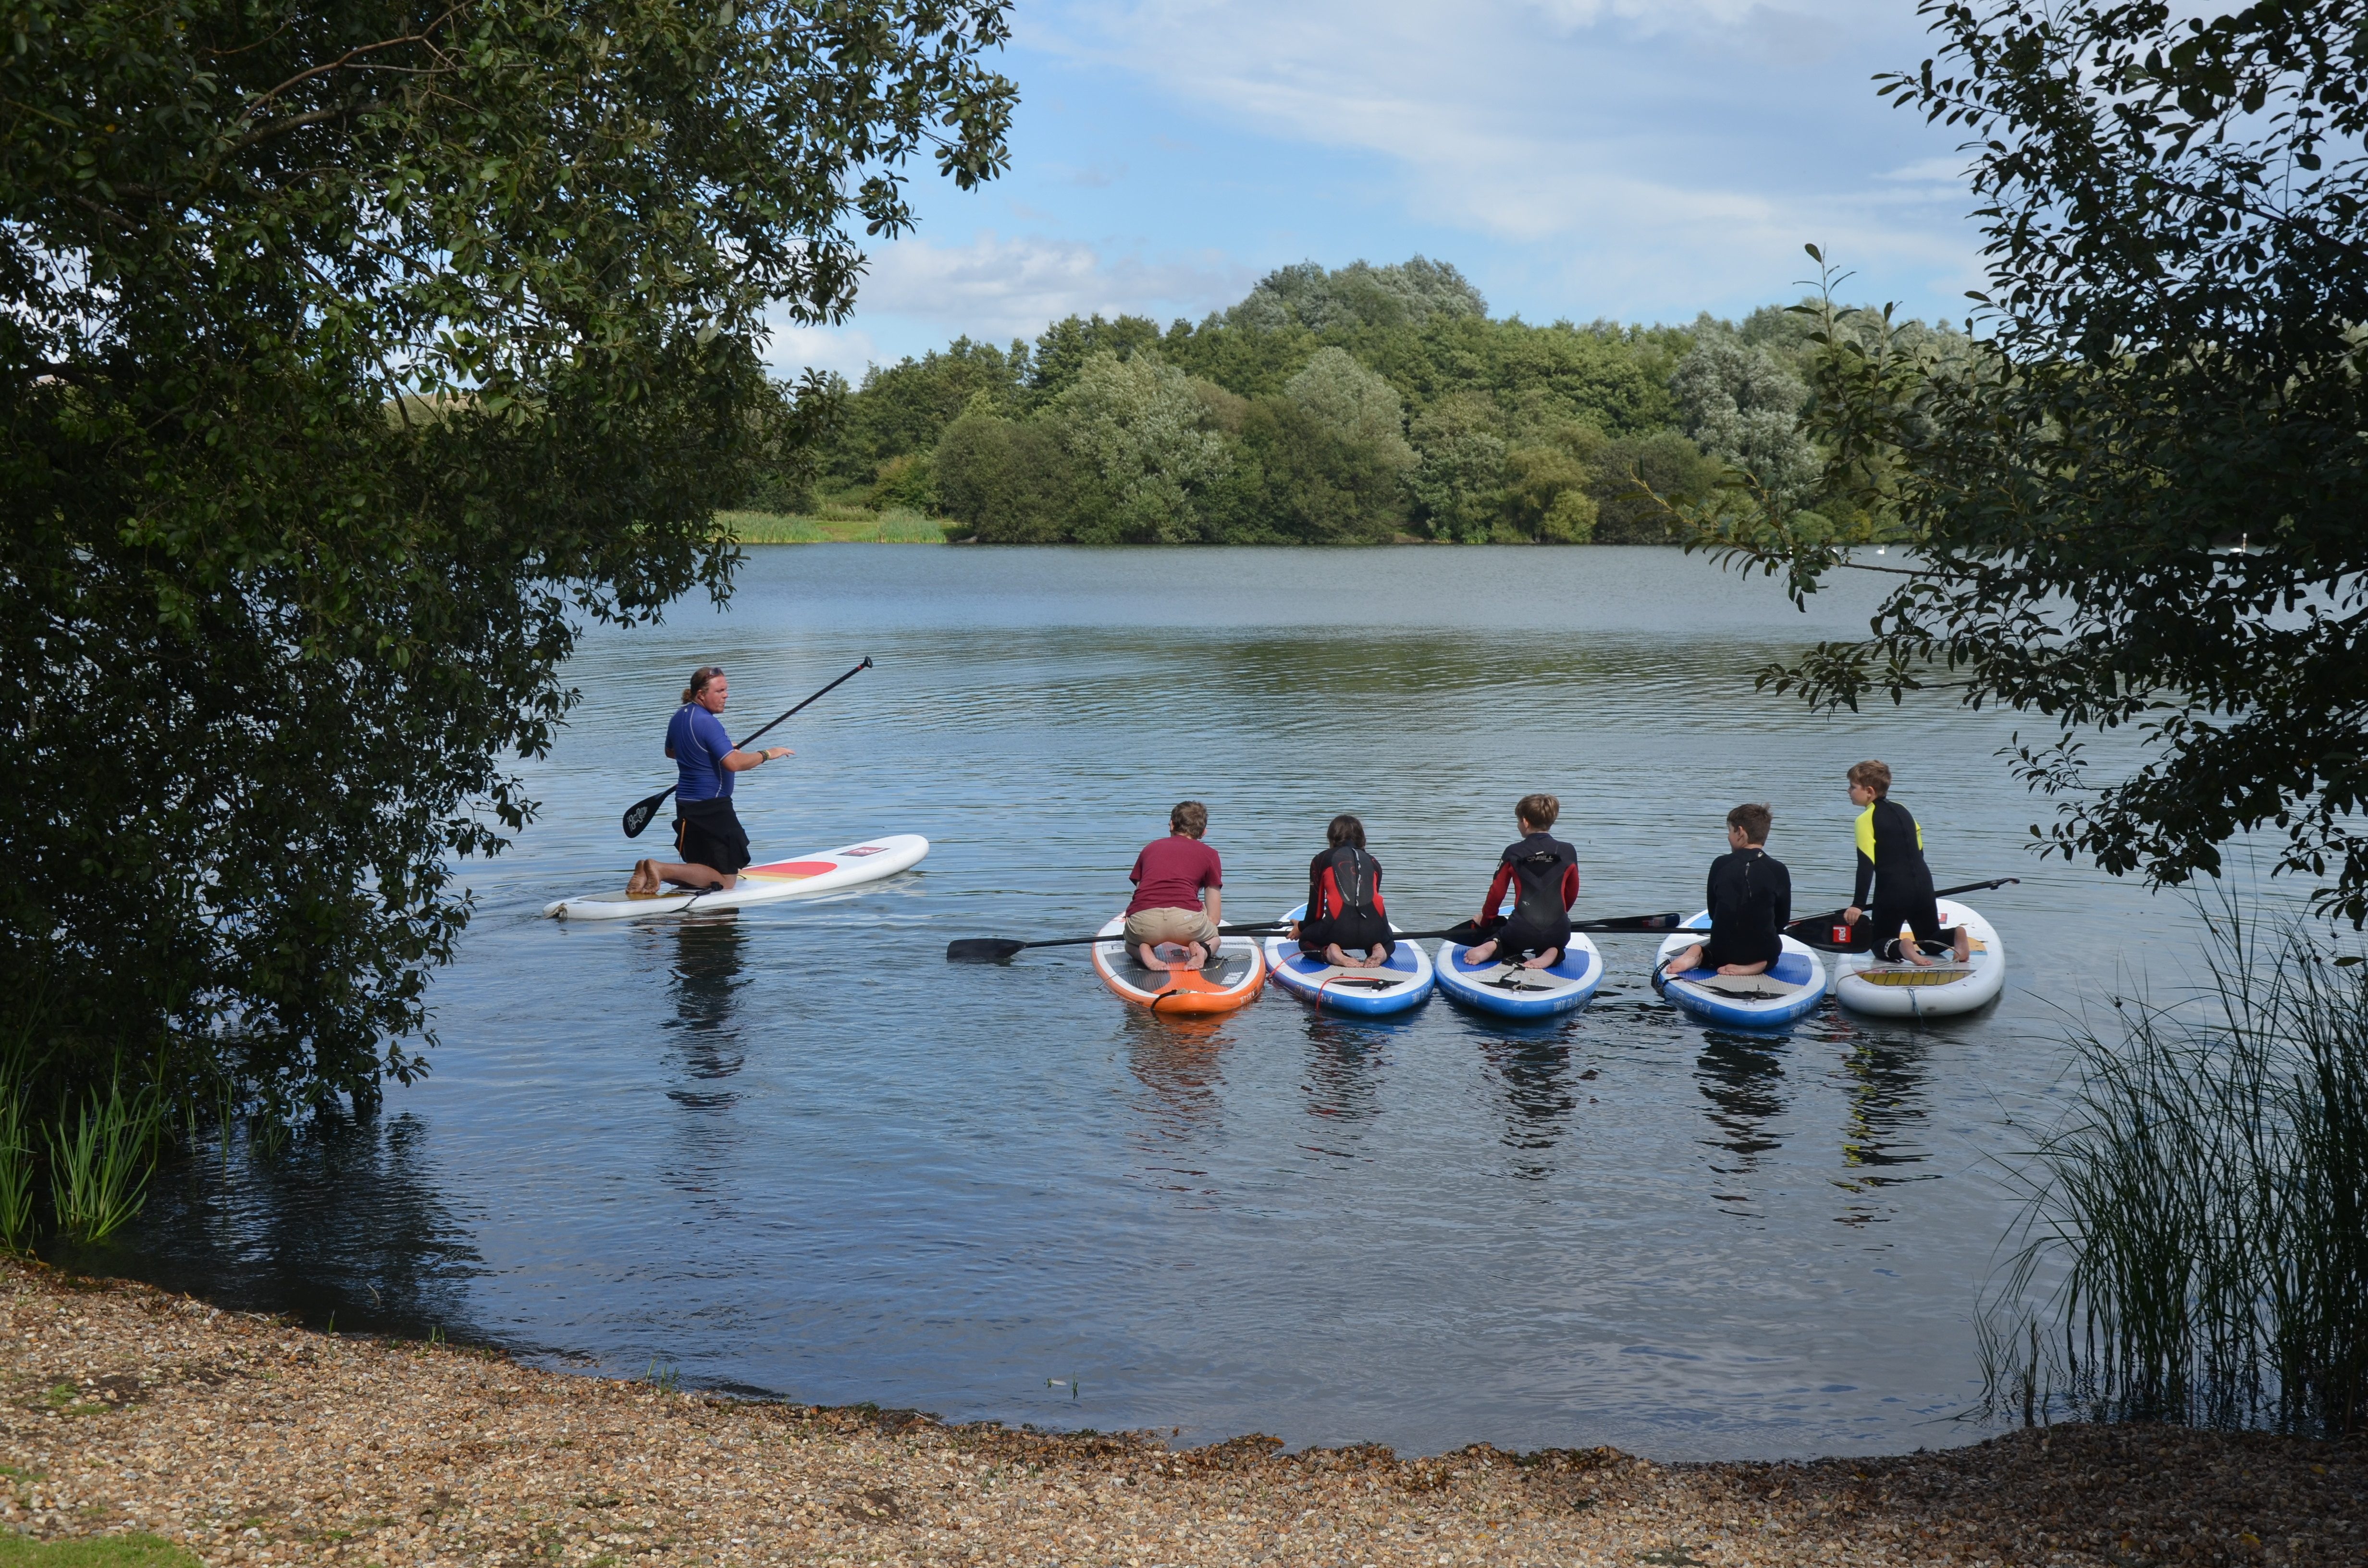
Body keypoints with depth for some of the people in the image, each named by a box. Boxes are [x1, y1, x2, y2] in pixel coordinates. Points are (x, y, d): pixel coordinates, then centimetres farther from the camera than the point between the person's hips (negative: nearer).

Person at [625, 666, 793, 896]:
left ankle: (649, 872, -1)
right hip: (712, 807, -10)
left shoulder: (679, 717, 11)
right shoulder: (707, 722, -18)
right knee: (726, 881, -5)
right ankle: (660, 869, -16)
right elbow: (733, 763, -28)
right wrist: (767, 754, -15)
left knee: (701, 871, 21)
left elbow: (670, 751, 30)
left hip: (685, 805, 10)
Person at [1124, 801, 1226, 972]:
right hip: (1186, 918, -1)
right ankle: (1203, 950, -1)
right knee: (1214, 938, 34)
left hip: (1142, 923, 1)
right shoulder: (1209, 854, 23)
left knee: (1132, 941, 36)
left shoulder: (1150, 848, 29)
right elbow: (1215, 918, 21)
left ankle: (1144, 951, 1)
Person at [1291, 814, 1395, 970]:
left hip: (1339, 930, -2)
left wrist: (1301, 928, 39)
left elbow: (1315, 907, 16)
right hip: (1374, 930, 2)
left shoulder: (1321, 860, 16)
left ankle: (1328, 952, -4)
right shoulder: (1373, 863, 22)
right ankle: (1378, 951, 2)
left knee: (1305, 941, 30)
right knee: (1388, 943, 39)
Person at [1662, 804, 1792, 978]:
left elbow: (1713, 913, 6)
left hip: (1723, 951, 1)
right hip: (1765, 951, -1)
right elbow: (1783, 920, 2)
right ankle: (1758, 964, -2)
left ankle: (1701, 954, -1)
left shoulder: (1720, 865, -3)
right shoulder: (1779, 871, -7)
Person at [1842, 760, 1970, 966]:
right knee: (1932, 941, 22)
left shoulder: (1866, 820, -7)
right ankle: (1954, 937, -11)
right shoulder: (1902, 811, 15)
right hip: (1923, 885, 6)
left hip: (1891, 891, -6)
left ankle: (1900, 948, -22)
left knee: (1881, 943, 12)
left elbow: (1866, 865, -16)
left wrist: (1858, 905, -19)